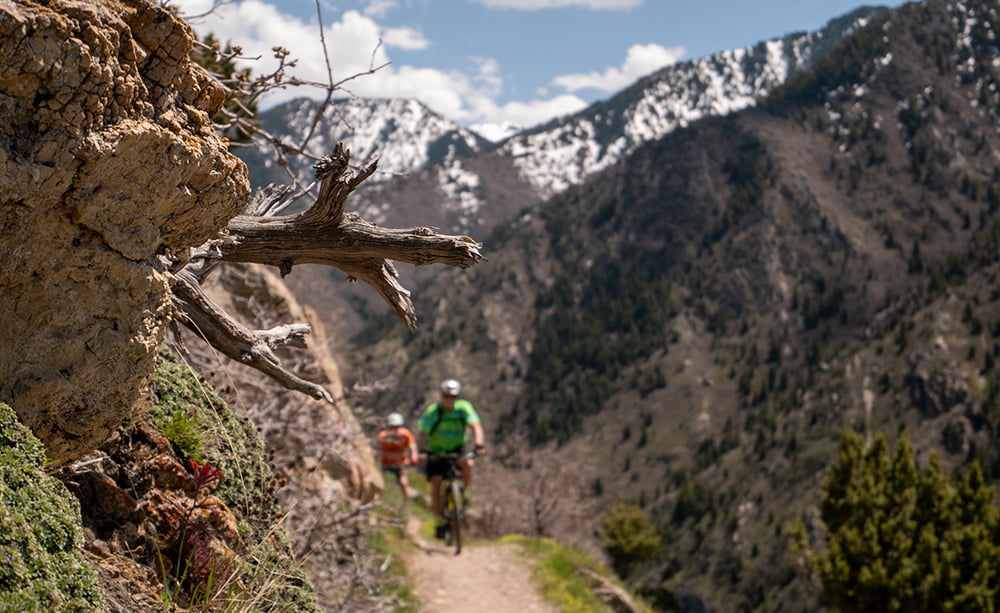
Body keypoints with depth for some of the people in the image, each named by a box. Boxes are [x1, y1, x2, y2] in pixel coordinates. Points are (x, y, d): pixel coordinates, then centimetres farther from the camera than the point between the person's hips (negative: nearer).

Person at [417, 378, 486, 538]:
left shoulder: (464, 407, -13)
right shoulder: (432, 411, -17)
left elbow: (475, 426, -23)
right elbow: (421, 433, -21)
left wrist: (479, 445, -40)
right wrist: (422, 451, -39)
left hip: (457, 450, 1)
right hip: (436, 453, -1)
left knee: (467, 464, -31)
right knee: (436, 483, -14)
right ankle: (440, 521, -1)